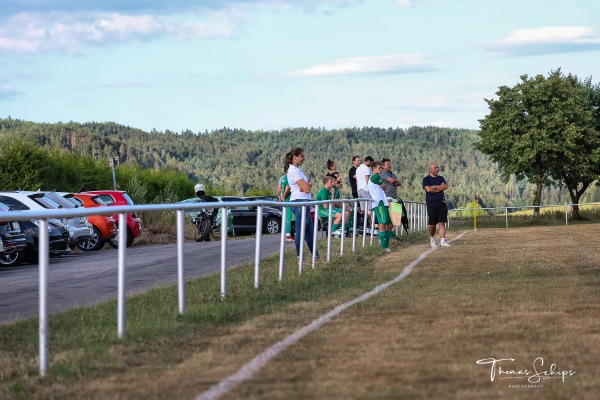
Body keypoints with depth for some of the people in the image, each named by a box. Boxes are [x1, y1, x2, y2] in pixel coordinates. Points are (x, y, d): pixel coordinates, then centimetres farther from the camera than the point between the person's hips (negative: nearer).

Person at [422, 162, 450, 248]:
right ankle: (432, 238, 26)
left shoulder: (441, 178, 15)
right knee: (432, 224, 2)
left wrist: (434, 187, -7)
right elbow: (428, 189, -14)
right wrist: (439, 188, -5)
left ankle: (442, 241, -7)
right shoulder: (426, 179, 1)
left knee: (442, 223, -4)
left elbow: (445, 186, -2)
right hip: (431, 205, -3)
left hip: (442, 203, 3)